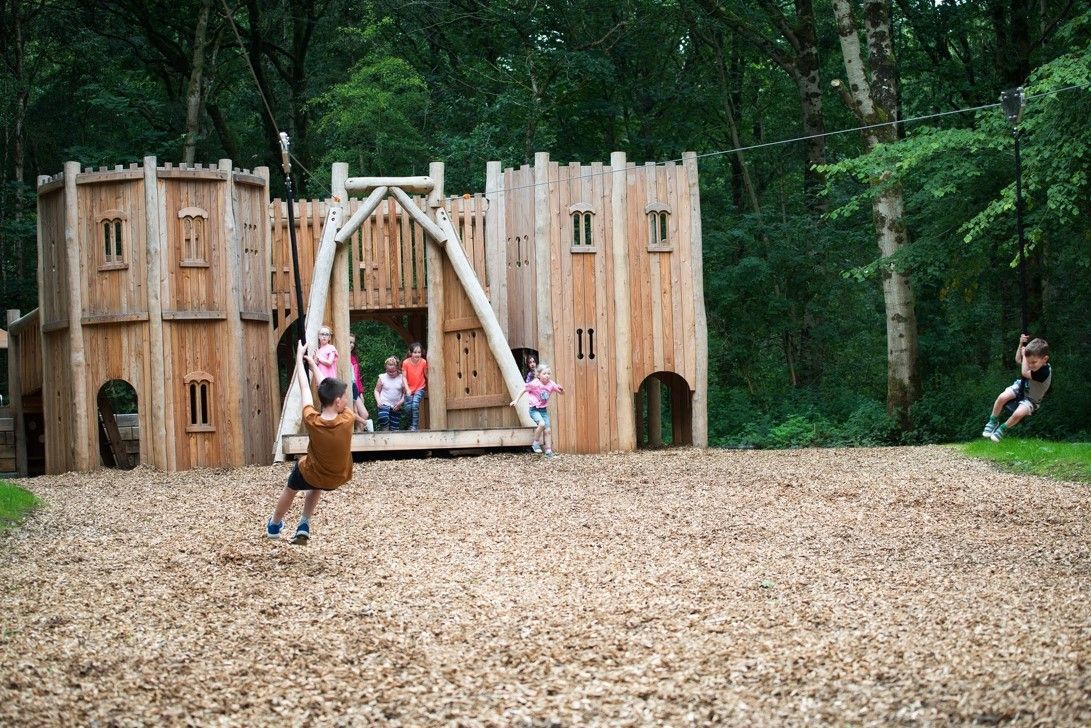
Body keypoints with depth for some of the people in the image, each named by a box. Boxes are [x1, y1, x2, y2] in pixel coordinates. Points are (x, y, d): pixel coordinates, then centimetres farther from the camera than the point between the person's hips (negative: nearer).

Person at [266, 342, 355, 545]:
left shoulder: (312, 421, -30)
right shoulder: (347, 420, -29)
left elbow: (305, 389, -16)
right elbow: (329, 390, -12)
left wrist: (299, 358, -2)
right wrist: (313, 364, -2)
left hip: (311, 475, -1)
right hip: (337, 479, 1)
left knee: (290, 489, 32)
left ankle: (274, 525, 52)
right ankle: (304, 526, 31)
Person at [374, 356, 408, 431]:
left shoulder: (402, 378, 2)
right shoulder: (382, 378, 1)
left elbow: (405, 392, 5)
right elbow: (377, 391, 7)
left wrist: (401, 401, -11)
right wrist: (378, 401, -10)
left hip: (396, 407, 2)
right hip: (384, 404, -2)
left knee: (394, 428, 3)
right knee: (383, 418, -32)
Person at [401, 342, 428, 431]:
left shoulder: (423, 362, -14)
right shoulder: (406, 363, -14)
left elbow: (426, 375, -3)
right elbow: (404, 377, -11)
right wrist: (407, 389, -20)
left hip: (420, 388, -1)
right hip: (409, 389, 1)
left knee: (415, 404, -22)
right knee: (408, 408, -9)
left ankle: (415, 426, -11)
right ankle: (411, 424, 18)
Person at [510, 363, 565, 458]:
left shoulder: (551, 384, -3)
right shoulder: (535, 383, -15)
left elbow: (562, 393, 6)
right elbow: (524, 390, -4)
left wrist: (561, 389, -17)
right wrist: (516, 400, -7)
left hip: (544, 410, 5)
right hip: (535, 409, -5)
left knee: (548, 430, 2)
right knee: (542, 423, -28)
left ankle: (549, 451, 11)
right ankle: (535, 443, -10)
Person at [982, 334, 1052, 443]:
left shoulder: (1045, 372, -36)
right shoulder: (1036, 361, -12)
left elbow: (1024, 373, -36)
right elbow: (1018, 360, 7)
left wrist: (1024, 354, -26)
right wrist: (1021, 344, -7)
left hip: (1031, 400, -6)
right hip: (1020, 387, 6)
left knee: (1018, 414, -32)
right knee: (1002, 397, -22)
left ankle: (1002, 429, -3)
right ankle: (993, 421, 1)